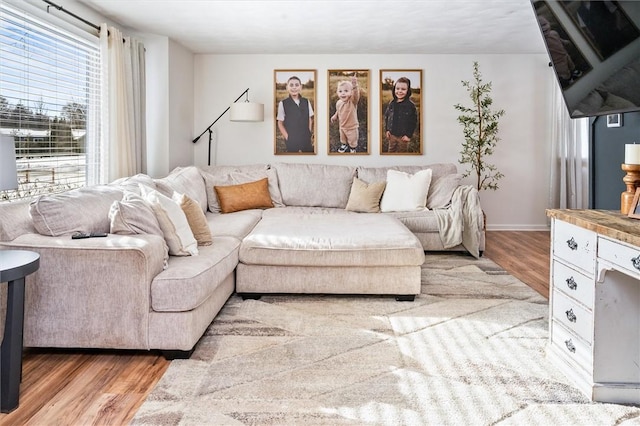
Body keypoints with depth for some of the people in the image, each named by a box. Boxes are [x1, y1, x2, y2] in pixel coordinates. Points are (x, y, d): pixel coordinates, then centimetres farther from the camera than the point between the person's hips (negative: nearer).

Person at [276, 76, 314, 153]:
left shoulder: (306, 102, 5)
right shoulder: (283, 103, -4)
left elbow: (310, 120, 12)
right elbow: (280, 123, 0)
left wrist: (309, 135, 2)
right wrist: (287, 137, -8)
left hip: (306, 140, 3)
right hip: (292, 141, -3)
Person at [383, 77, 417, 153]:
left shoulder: (411, 105, -13)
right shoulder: (391, 104, -1)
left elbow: (414, 122, -11)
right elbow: (386, 117, 10)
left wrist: (409, 135, -13)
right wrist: (386, 130, 3)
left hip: (403, 136, -4)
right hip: (392, 134, 4)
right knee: (391, 150, 19)